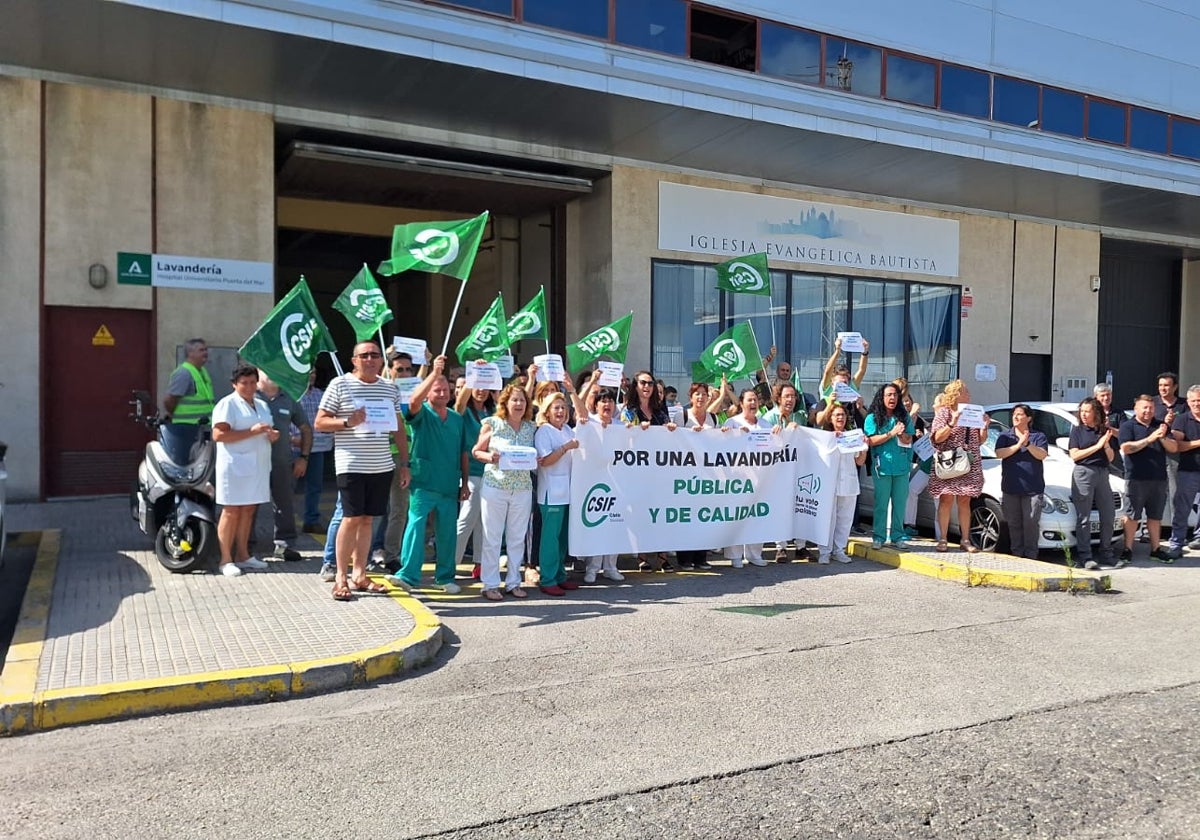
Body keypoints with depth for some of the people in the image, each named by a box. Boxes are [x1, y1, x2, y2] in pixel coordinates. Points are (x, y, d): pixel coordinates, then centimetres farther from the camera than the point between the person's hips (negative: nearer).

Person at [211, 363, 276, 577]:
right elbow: (218, 434, -16)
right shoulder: (227, 404, -5)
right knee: (231, 511, -5)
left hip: (258, 466, 7)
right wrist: (252, 431, -20)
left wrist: (272, 435, 7)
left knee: (248, 510, 10)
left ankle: (242, 555, 18)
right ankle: (226, 559, 0)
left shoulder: (262, 405, 20)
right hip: (235, 466, -7)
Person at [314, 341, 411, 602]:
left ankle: (359, 574, 18)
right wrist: (348, 421, -19)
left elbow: (399, 428, 16)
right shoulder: (339, 385, -2)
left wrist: (404, 463, 12)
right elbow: (320, 423, -2)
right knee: (352, 518, -5)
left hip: (382, 466, 4)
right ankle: (341, 578, 6)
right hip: (351, 465, -4)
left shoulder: (390, 389, 11)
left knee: (367, 519, 9)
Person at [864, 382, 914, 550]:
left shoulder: (904, 417, 11)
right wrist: (891, 433, -14)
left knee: (899, 502, 5)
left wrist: (901, 434, -15)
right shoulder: (873, 418, 2)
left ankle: (897, 537, 13)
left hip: (902, 466, 3)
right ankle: (878, 537, 5)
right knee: (881, 503, -1)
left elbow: (909, 440, 6)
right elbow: (870, 441, -7)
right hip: (882, 466, -3)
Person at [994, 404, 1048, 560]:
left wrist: (1027, 444, -20)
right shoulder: (1005, 435, 10)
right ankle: (1016, 554, 12)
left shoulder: (1038, 436, 8)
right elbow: (999, 453, -6)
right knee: (1014, 523, 4)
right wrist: (1018, 445, -15)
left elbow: (1042, 455, -7)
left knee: (1031, 522, -2)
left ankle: (1031, 556, 5)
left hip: (1032, 488, -1)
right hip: (1010, 487, 1)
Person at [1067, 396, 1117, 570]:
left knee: (1108, 515, 7)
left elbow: (1111, 458, 9)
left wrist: (1107, 444, -9)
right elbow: (1075, 455, -6)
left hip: (1102, 474, 4)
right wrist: (1097, 446, -12)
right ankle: (1085, 557, -2)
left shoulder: (1106, 431, 11)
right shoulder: (1077, 431, 3)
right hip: (1083, 473, -4)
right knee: (1083, 518, -4)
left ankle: (1106, 554, 19)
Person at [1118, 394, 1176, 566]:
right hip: (1136, 479, -4)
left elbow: (1173, 448, 7)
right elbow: (1126, 448, -13)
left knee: (1155, 516, 11)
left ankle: (1156, 550, 19)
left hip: (1159, 479, 4)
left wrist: (1163, 437, -12)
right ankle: (1127, 551, 3)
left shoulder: (1161, 426, 14)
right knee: (1132, 516, -1)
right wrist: (1149, 439, -18)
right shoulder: (1128, 426, 1)